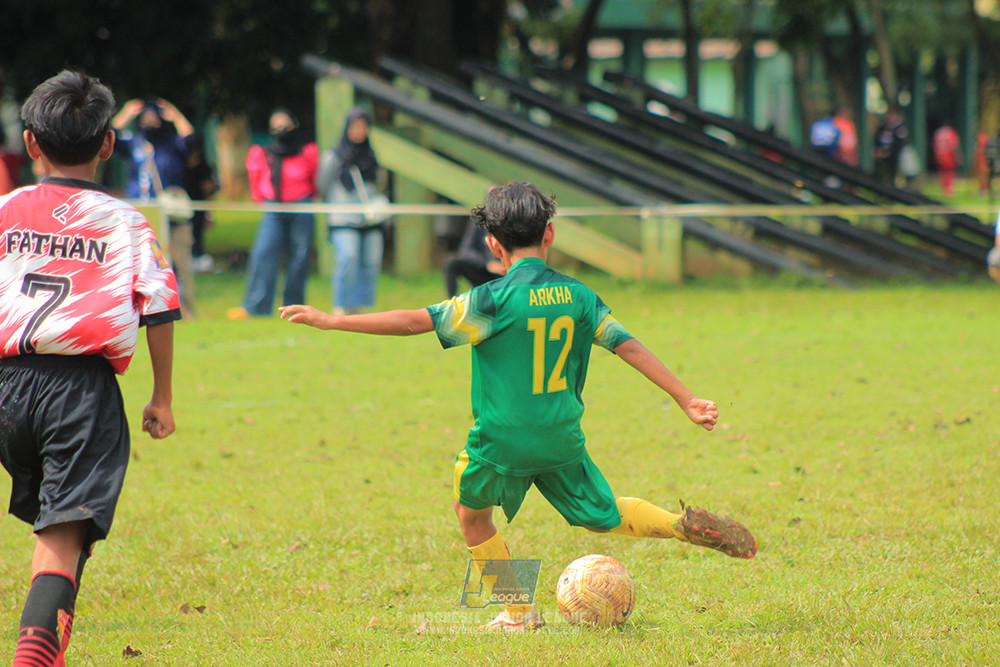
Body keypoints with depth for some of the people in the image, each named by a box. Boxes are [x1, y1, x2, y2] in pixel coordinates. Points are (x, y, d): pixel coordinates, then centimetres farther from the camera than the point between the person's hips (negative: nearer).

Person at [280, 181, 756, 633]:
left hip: (501, 441, -4)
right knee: (603, 515, 19)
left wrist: (332, 321, -12)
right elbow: (630, 347, 3)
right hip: (562, 440, 4)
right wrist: (687, 400, 8)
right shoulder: (578, 297, 2)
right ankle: (685, 526, -1)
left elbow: (417, 321, -16)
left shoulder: (493, 301, -12)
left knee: (471, 514, 20)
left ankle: (518, 613, 19)